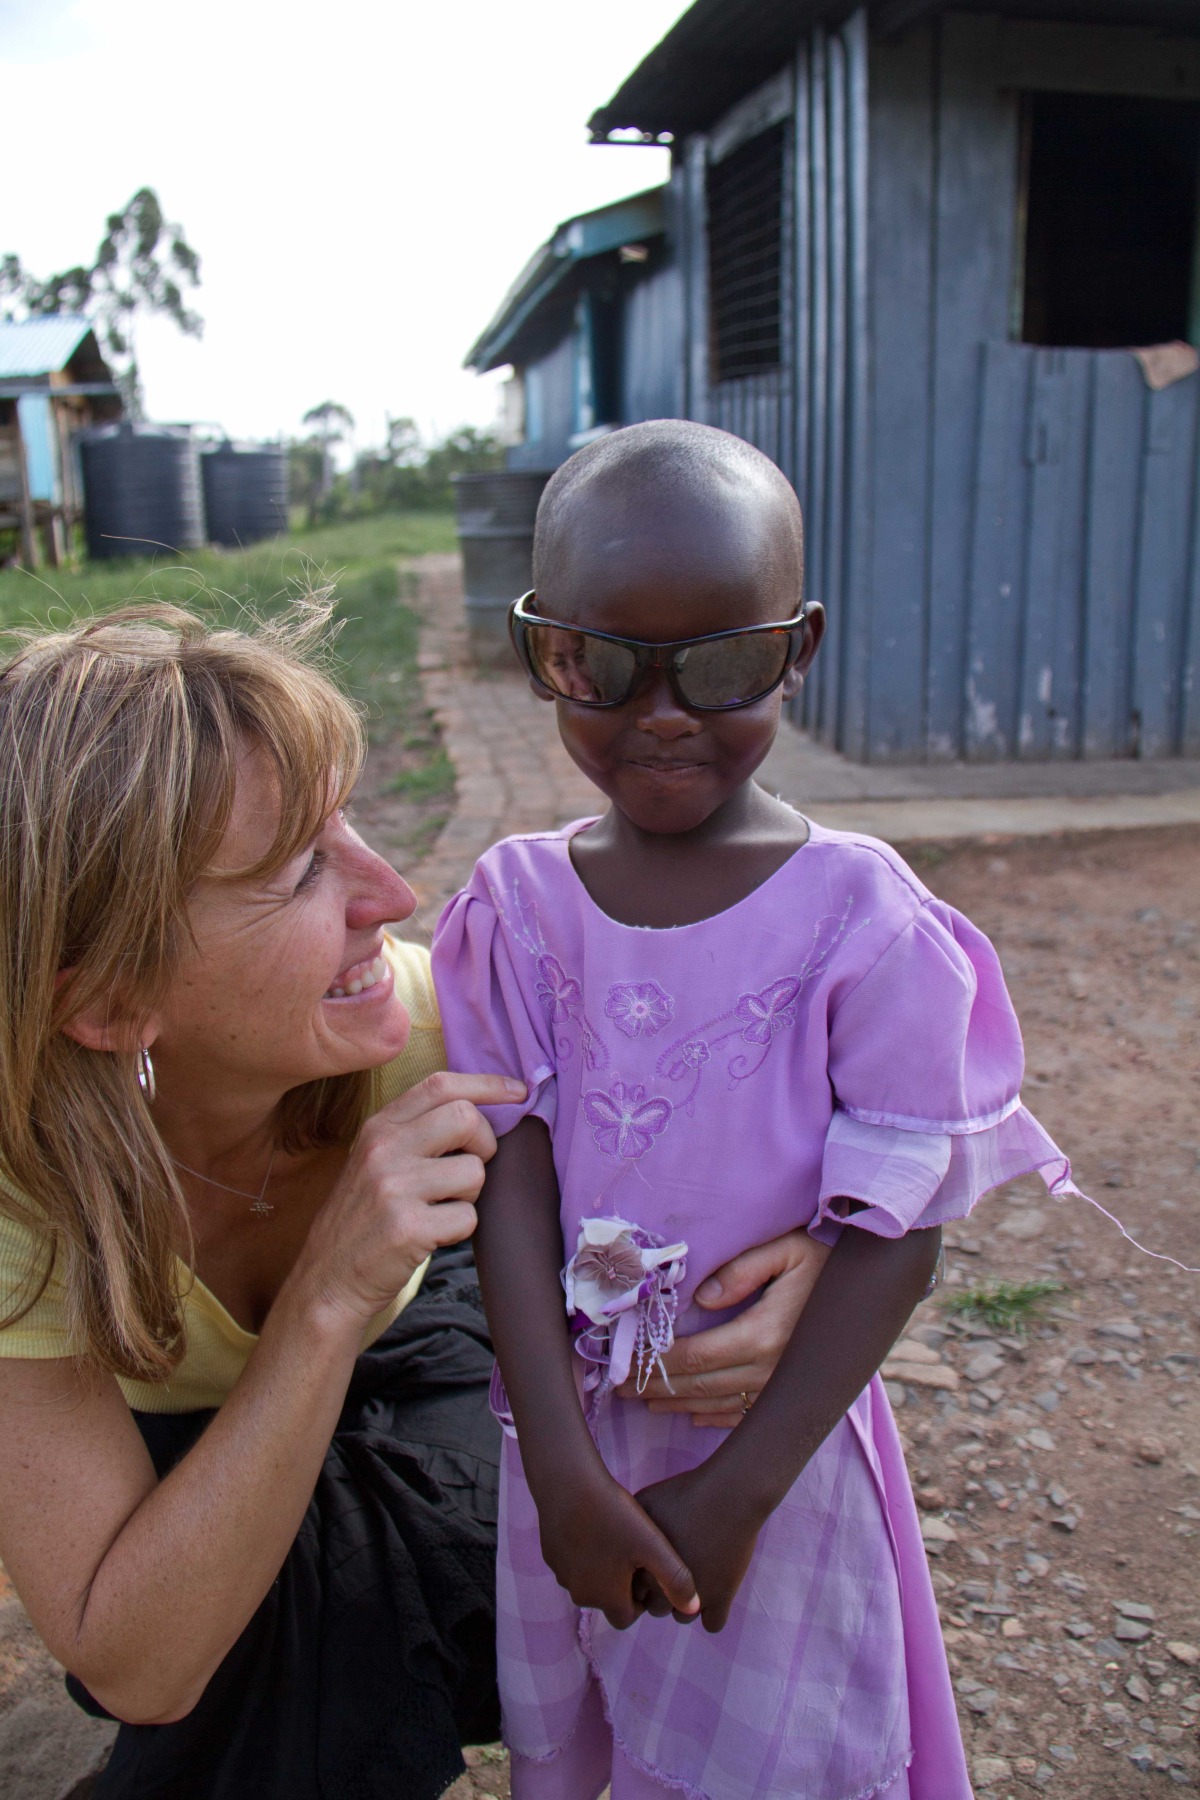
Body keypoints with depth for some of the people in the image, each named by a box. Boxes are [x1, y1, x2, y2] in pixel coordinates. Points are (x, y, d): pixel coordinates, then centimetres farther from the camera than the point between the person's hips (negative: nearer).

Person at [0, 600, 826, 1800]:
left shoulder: (427, 1013, -32)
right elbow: (134, 1668, -34)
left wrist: (789, 1259, -39)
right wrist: (325, 1302, -46)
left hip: (410, 1343, 3)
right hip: (163, 1446, -2)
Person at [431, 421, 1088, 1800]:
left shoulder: (865, 920, -17)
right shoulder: (517, 905, -8)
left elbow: (897, 1235, -15)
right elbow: (513, 1189, -11)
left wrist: (734, 1491, -15)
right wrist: (564, 1465, -17)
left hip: (773, 1433, -2)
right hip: (556, 1427, 3)